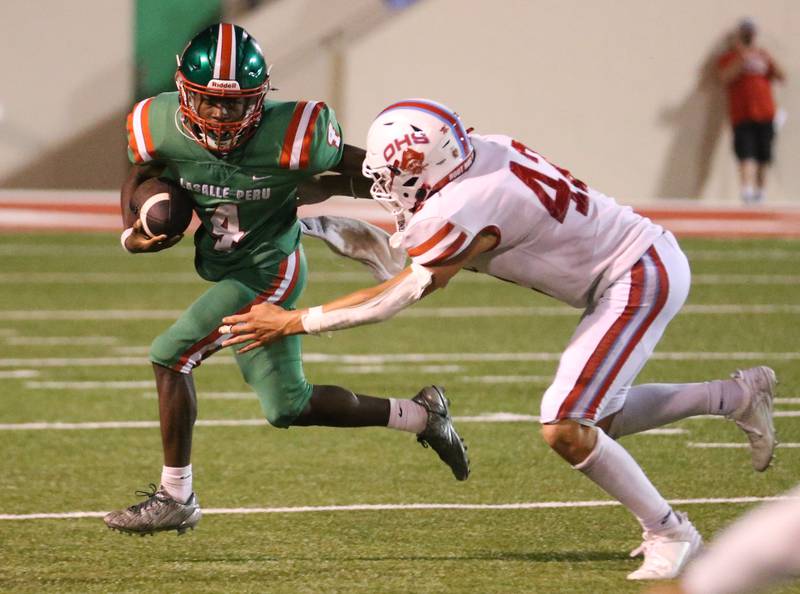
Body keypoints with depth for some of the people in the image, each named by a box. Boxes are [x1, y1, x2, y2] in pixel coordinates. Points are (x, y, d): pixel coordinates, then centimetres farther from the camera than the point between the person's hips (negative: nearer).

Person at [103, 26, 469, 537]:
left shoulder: (289, 138, -26)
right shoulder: (164, 129, -14)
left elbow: (370, 172, -10)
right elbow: (139, 179, 7)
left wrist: (316, 189, -18)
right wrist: (131, 234, -8)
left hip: (269, 269, -7)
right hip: (228, 272, 7)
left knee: (171, 355, -16)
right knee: (288, 408, 13)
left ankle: (175, 497, -3)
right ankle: (421, 415, 29)